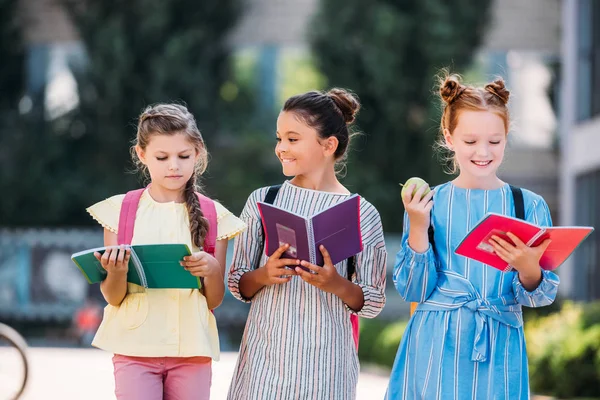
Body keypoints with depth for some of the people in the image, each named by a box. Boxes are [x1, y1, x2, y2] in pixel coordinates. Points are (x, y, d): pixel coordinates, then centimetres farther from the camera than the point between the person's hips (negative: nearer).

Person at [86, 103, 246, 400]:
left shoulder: (213, 216, 4)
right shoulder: (120, 210, 1)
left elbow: (214, 300, 5)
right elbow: (113, 297, 1)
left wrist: (212, 270, -15)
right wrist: (117, 272, -21)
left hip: (192, 348, 1)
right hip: (135, 347, -1)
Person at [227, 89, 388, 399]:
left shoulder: (362, 214, -3)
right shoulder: (262, 201, 4)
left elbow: (373, 303, 1)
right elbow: (237, 285, 8)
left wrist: (337, 284, -17)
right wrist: (263, 275, -12)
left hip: (325, 359, -2)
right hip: (265, 353, 2)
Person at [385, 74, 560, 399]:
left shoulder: (529, 206, 1)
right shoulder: (427, 204, 0)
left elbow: (540, 297, -1)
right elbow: (413, 292, -1)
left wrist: (528, 270, -22)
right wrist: (417, 229, -12)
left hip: (499, 351, 1)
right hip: (437, 348, 0)